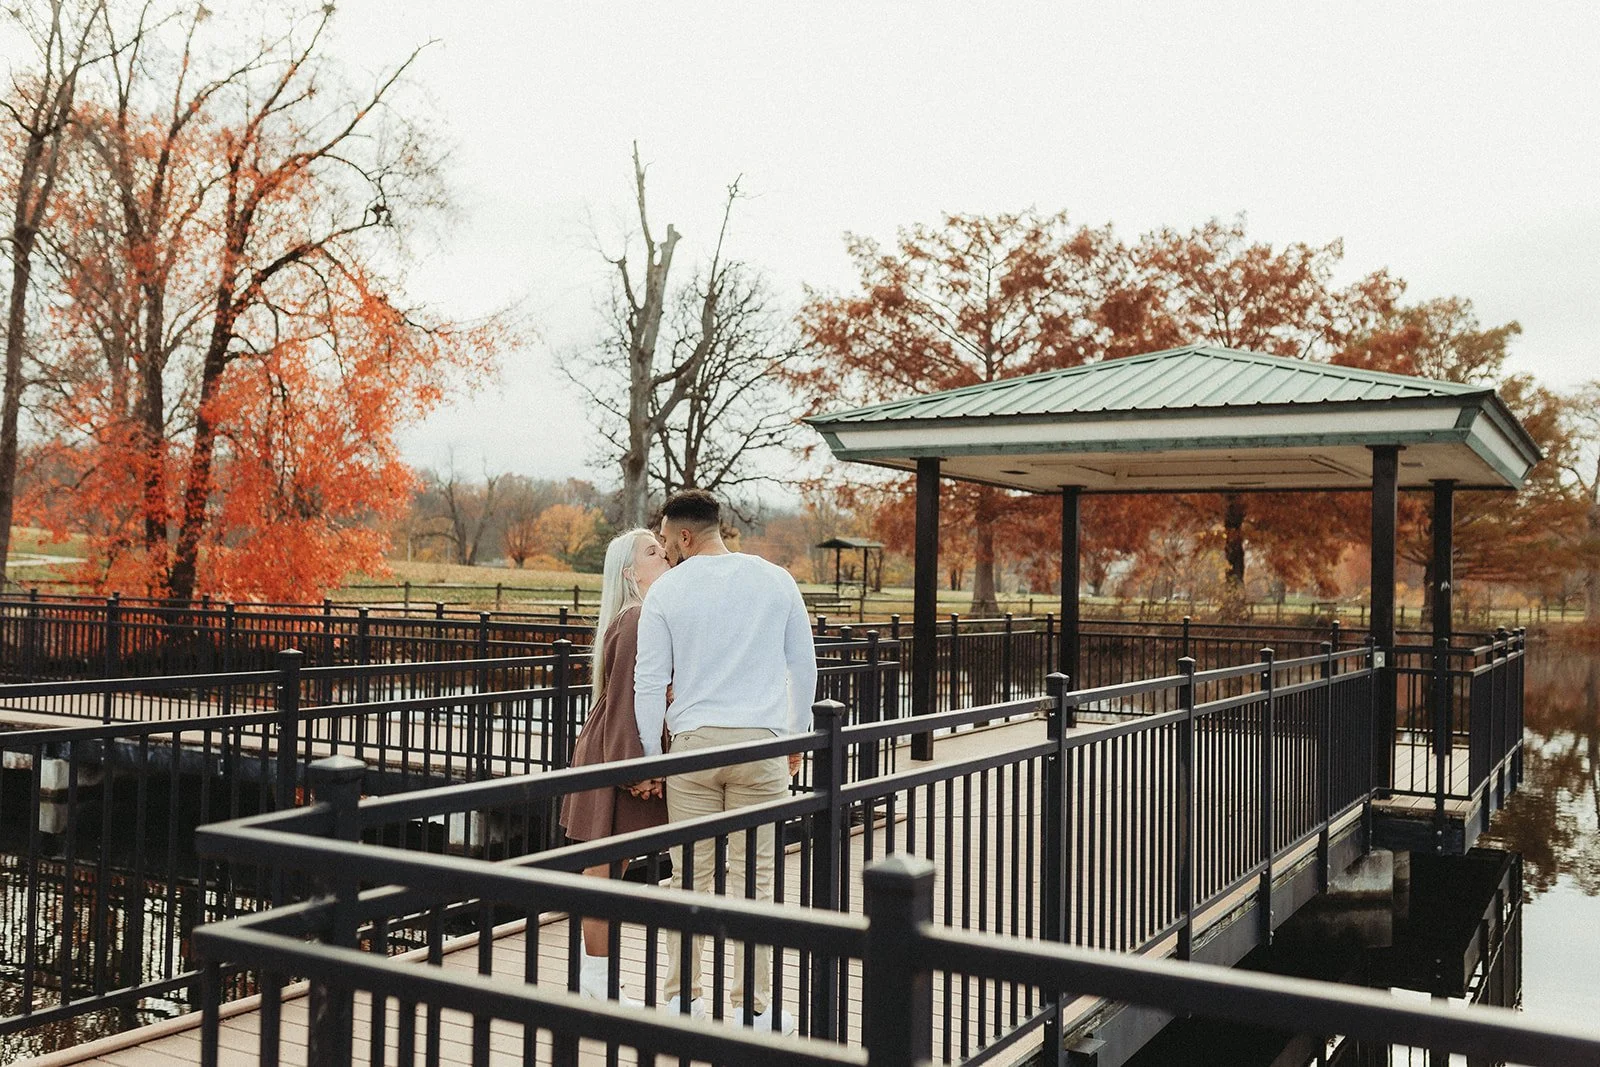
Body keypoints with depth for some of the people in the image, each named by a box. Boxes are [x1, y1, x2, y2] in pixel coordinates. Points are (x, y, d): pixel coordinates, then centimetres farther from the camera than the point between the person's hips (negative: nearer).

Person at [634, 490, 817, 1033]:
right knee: (754, 876, 4)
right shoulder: (775, 580, 5)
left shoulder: (665, 591, 0)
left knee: (689, 874, 8)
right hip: (762, 743, 0)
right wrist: (796, 736, 21)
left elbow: (650, 682, 0)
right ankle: (752, 1006, 9)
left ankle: (682, 998, 16)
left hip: (693, 743, 0)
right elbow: (803, 665, 10)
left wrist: (650, 757, 9)